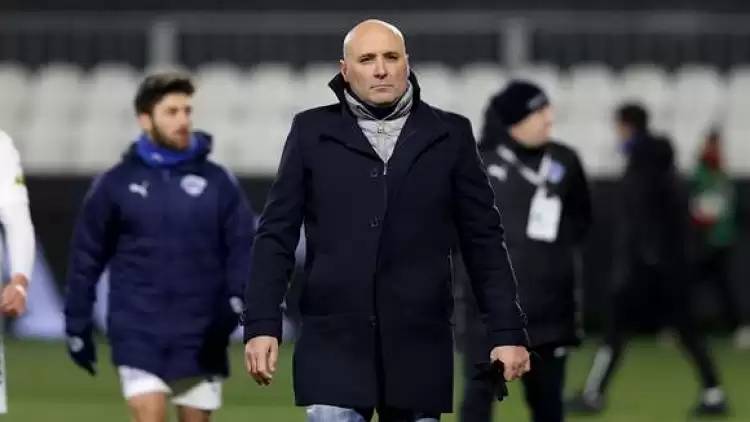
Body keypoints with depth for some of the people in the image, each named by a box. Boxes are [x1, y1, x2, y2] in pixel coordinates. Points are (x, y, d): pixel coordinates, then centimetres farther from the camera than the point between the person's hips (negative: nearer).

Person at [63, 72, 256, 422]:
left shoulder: (218, 182, 4)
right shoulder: (116, 183, 3)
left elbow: (242, 247, 2)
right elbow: (87, 255, 7)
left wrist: (235, 301, -13)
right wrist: (77, 324, 7)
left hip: (200, 334, 2)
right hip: (138, 331, -1)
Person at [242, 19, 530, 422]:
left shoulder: (449, 135, 7)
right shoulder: (313, 132, 6)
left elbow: (483, 239, 8)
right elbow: (276, 234, 5)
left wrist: (507, 331, 2)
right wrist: (262, 324, -4)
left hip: (418, 343, 1)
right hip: (333, 341, -1)